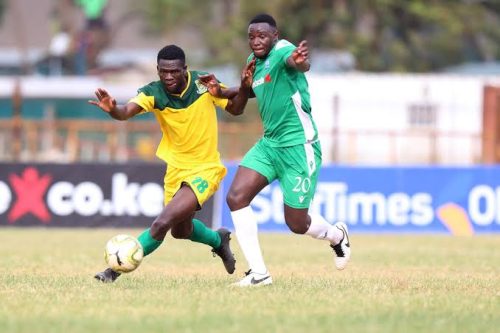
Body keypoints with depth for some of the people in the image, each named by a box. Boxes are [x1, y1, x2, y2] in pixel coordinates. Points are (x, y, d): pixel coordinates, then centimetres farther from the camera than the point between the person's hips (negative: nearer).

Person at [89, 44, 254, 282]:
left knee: (163, 222, -21)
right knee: (180, 231, 23)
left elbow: (235, 109, -3)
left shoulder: (203, 82, -16)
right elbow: (127, 112, -35)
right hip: (176, 169, 4)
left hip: (205, 168, -4)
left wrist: (245, 88, -23)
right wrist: (112, 109, -58)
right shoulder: (153, 93, -17)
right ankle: (219, 240, 54)